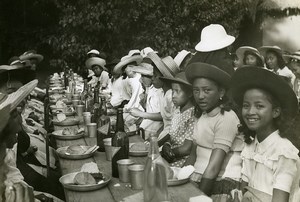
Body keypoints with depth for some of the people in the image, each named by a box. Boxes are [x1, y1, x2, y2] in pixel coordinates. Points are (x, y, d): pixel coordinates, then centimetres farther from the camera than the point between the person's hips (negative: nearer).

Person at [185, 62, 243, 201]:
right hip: (199, 179, 6)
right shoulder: (201, 115, 10)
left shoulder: (227, 117, -13)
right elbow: (194, 155, 11)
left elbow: (214, 167, -16)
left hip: (222, 183, -6)